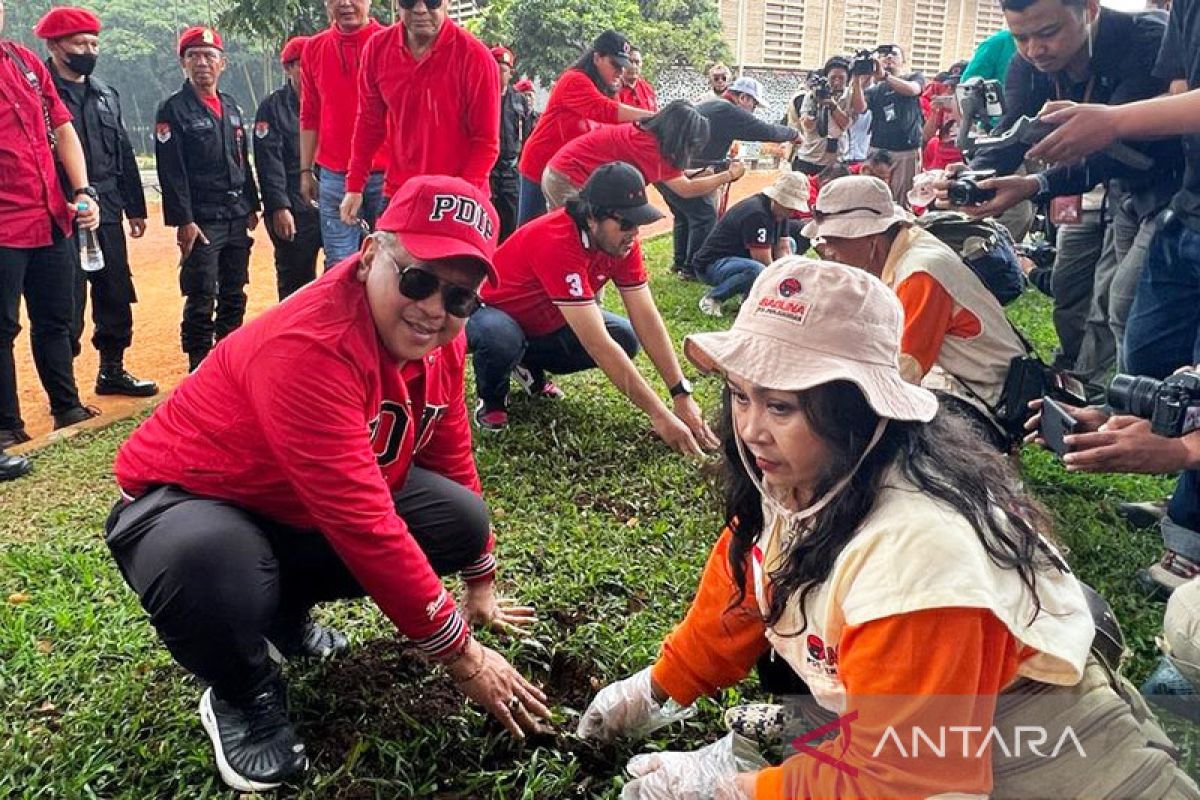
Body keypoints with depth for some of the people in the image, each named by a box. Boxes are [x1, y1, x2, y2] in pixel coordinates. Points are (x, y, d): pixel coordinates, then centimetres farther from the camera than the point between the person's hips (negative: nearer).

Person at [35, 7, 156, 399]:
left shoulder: (106, 95, 14)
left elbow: (124, 156, 17)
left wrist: (135, 209, 16)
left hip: (108, 214, 6)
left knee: (116, 297, 12)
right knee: (67, 305, -1)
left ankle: (112, 370, 27)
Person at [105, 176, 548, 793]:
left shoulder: (437, 337, -9)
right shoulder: (311, 347, -34)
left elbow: (451, 459, 4)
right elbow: (367, 527, -35)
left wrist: (479, 588, 13)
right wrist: (461, 656, -26)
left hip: (307, 512, 7)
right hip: (182, 502, -7)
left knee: (461, 518, -12)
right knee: (209, 570, -41)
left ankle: (285, 611, 11)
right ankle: (243, 697, -3)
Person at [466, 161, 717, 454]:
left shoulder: (621, 240, -16)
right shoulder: (558, 242, -39)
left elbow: (647, 319, -16)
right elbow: (598, 344, -41)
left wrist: (683, 396, -23)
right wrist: (659, 414, -39)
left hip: (547, 323, 7)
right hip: (493, 311, -6)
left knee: (624, 338, -12)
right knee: (502, 338, -40)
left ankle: (530, 365, 11)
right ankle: (491, 400, -4)